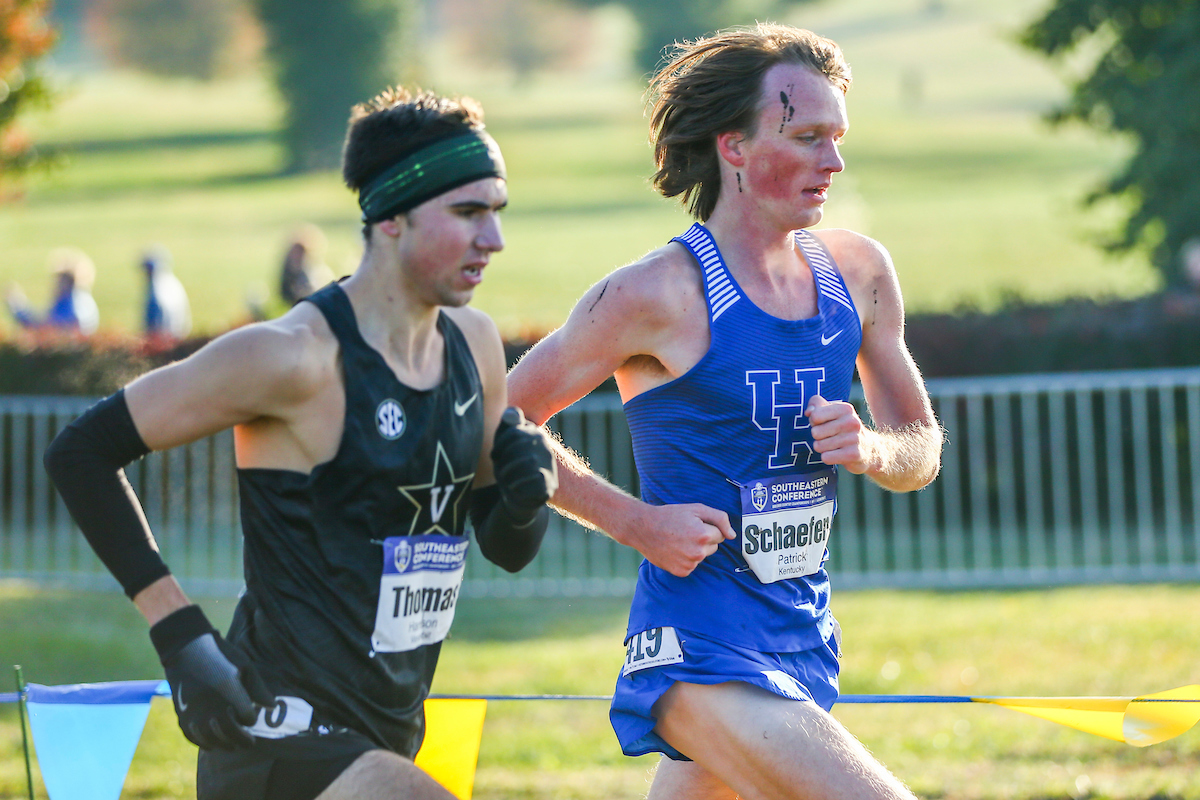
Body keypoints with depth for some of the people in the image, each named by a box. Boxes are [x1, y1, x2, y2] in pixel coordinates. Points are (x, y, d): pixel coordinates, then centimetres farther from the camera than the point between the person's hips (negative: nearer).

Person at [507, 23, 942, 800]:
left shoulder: (858, 272, 6)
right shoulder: (657, 295, -13)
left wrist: (872, 449, -7)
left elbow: (923, 449, 16)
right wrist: (638, 520, -12)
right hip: (701, 652, -7)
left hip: (805, 643, 7)